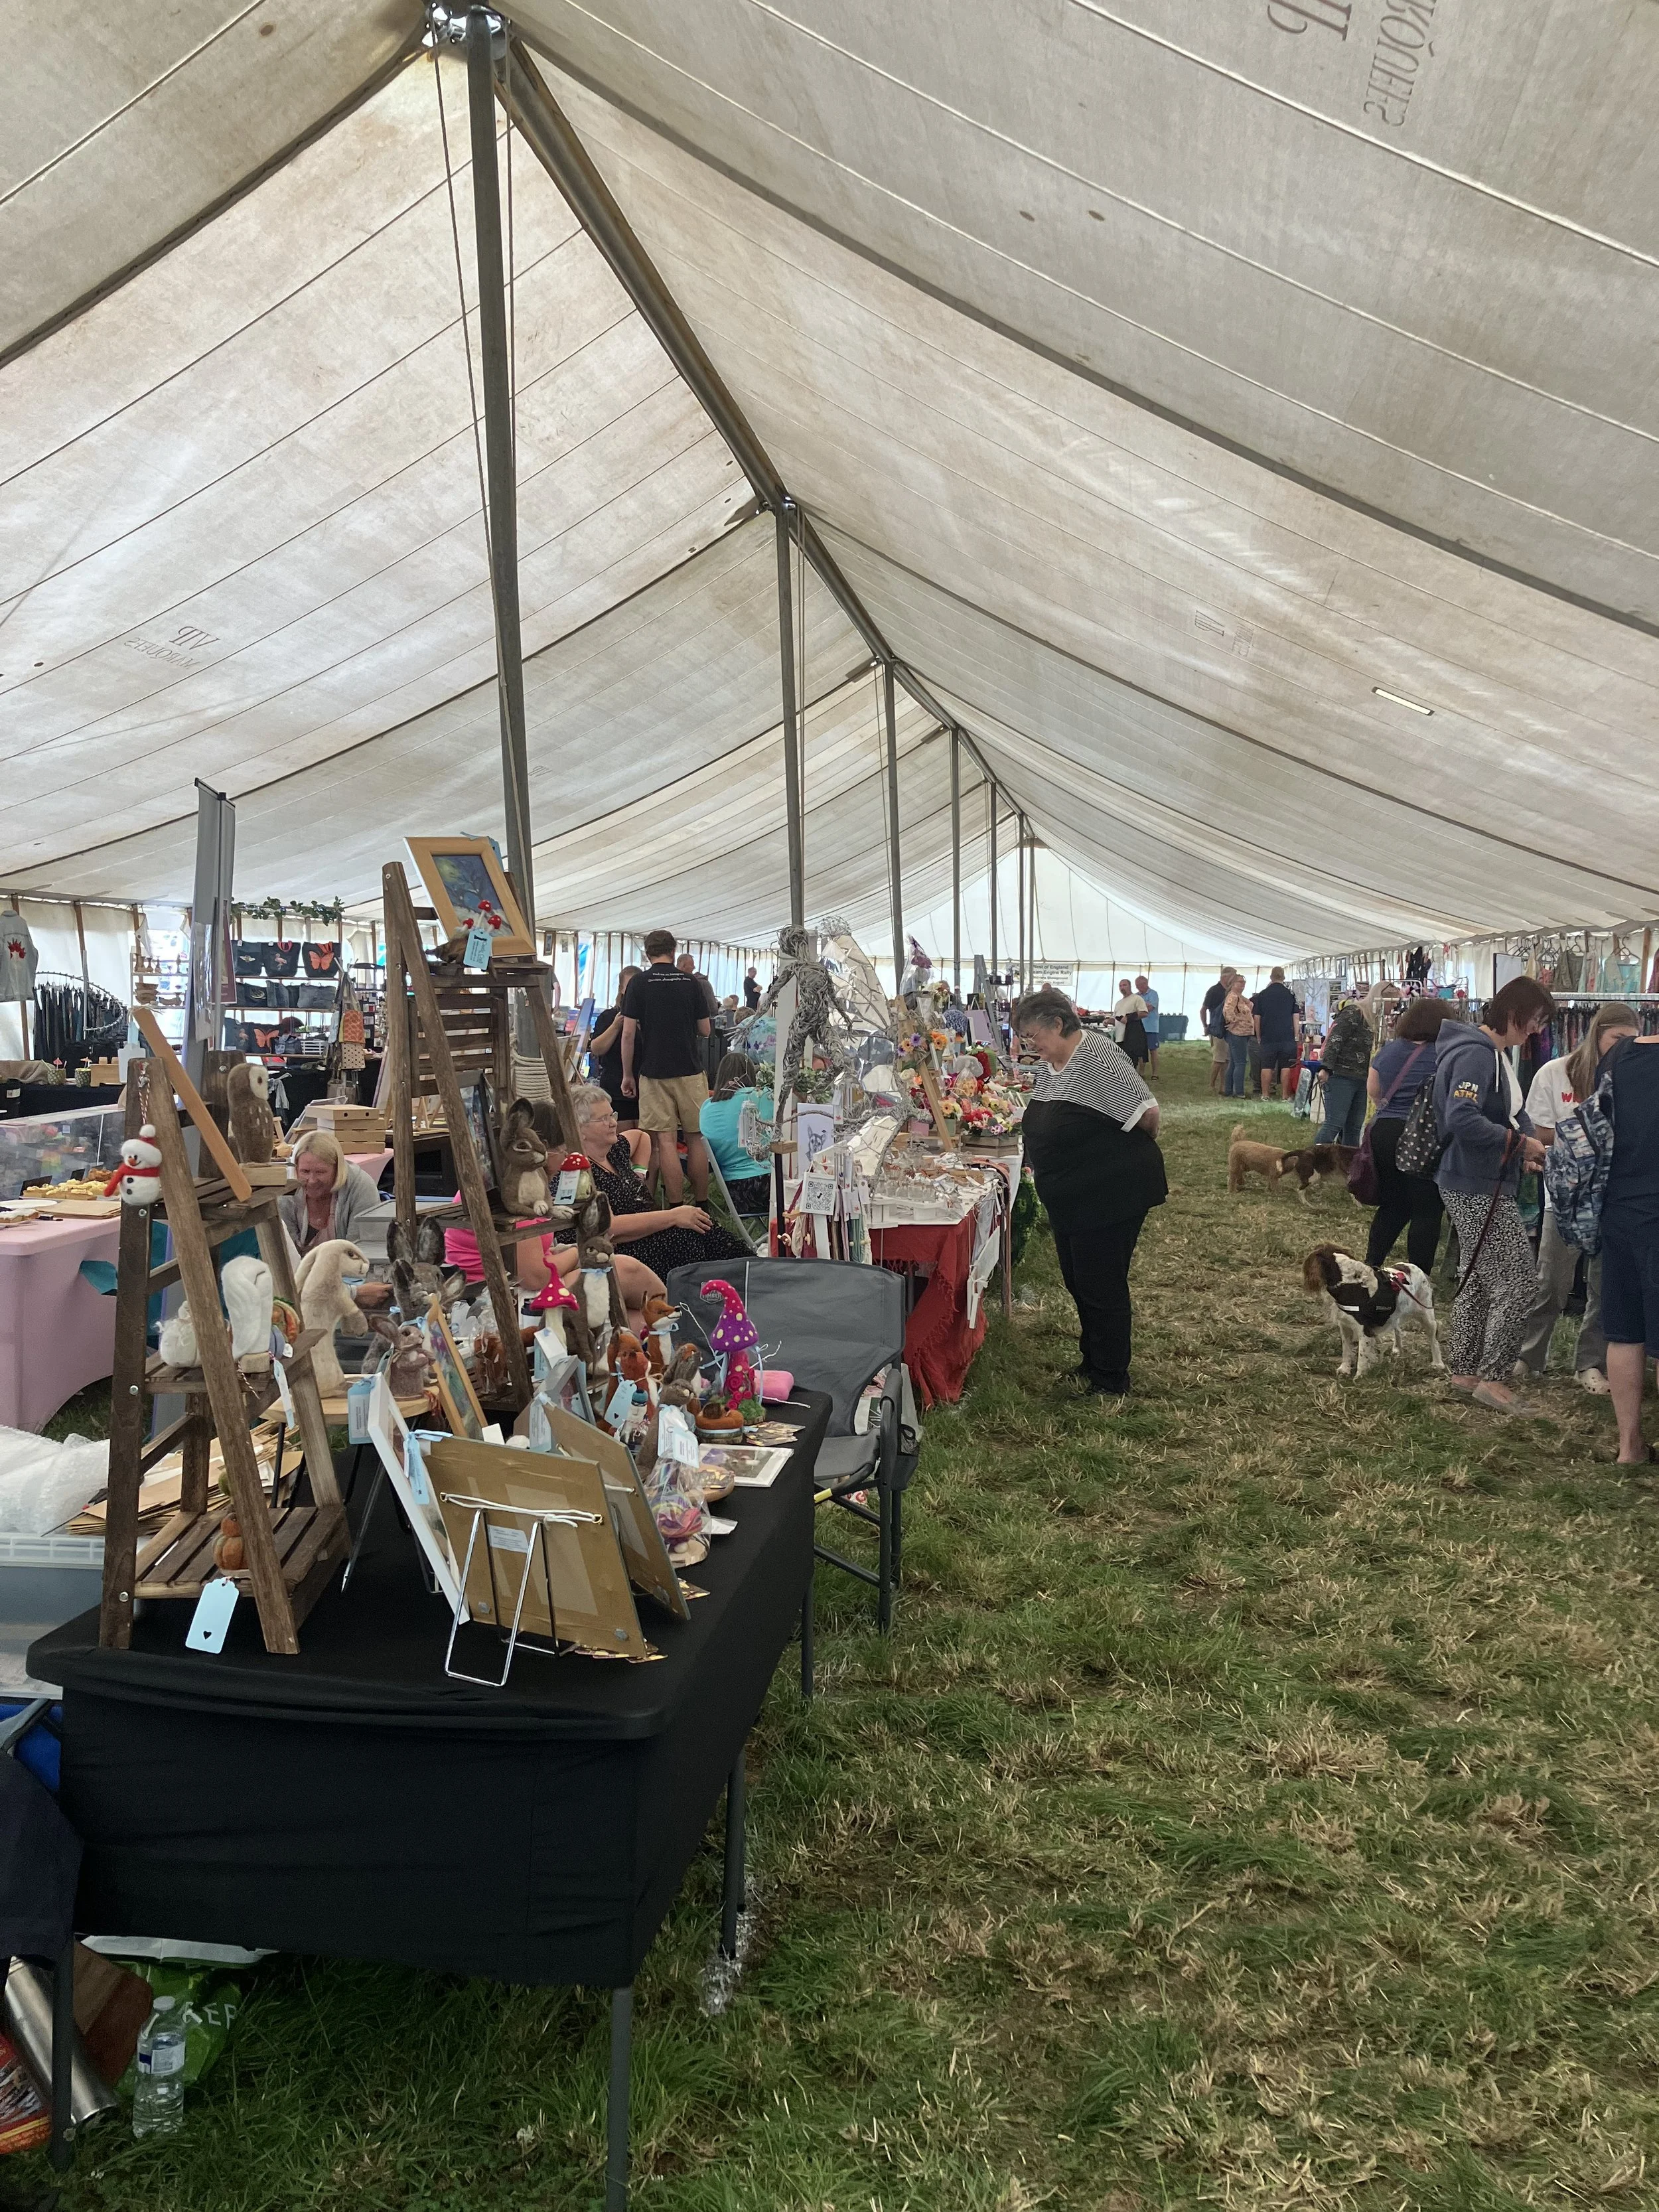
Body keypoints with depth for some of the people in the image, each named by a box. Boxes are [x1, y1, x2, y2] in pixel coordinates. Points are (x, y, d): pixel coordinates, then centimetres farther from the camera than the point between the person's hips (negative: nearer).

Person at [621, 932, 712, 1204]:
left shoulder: (639, 983, -3)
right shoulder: (690, 982, 3)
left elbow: (629, 1033, -6)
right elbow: (705, 1030, 8)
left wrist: (628, 1075, 4)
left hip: (654, 1073, -2)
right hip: (690, 1070, 2)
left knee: (665, 1141, -2)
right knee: (696, 1139, 9)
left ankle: (676, 1211, -3)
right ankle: (702, 1208, 14)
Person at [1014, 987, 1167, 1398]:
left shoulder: (1097, 1056, -21)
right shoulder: (1048, 1065, 8)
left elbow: (1147, 1112, -21)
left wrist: (1136, 1153, -5)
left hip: (1111, 1194, -9)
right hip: (1069, 1198, 9)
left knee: (1102, 1286, 1)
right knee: (1077, 1280, 19)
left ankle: (1111, 1381, 15)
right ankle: (1092, 1360, 36)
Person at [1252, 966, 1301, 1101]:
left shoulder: (1262, 995, 3)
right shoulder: (1291, 994, 0)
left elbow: (1257, 1018, 5)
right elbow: (1296, 1017, 1)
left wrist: (1259, 1037, 12)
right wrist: (1297, 1035, 7)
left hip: (1268, 1037, 1)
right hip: (1287, 1036, -1)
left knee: (1267, 1066, 5)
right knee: (1286, 1067, 3)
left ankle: (1265, 1094, 8)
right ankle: (1285, 1095, 4)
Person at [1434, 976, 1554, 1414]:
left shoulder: (1495, 1053, 13)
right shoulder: (1476, 1053, -19)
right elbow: (1462, 1119, -31)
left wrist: (1525, 1153, 4)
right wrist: (1519, 1141, -21)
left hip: (1482, 1187, 11)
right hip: (1478, 1190, -11)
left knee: (1479, 1281, 17)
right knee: (1517, 1283, -6)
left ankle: (1465, 1371, 27)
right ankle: (1493, 1378, 3)